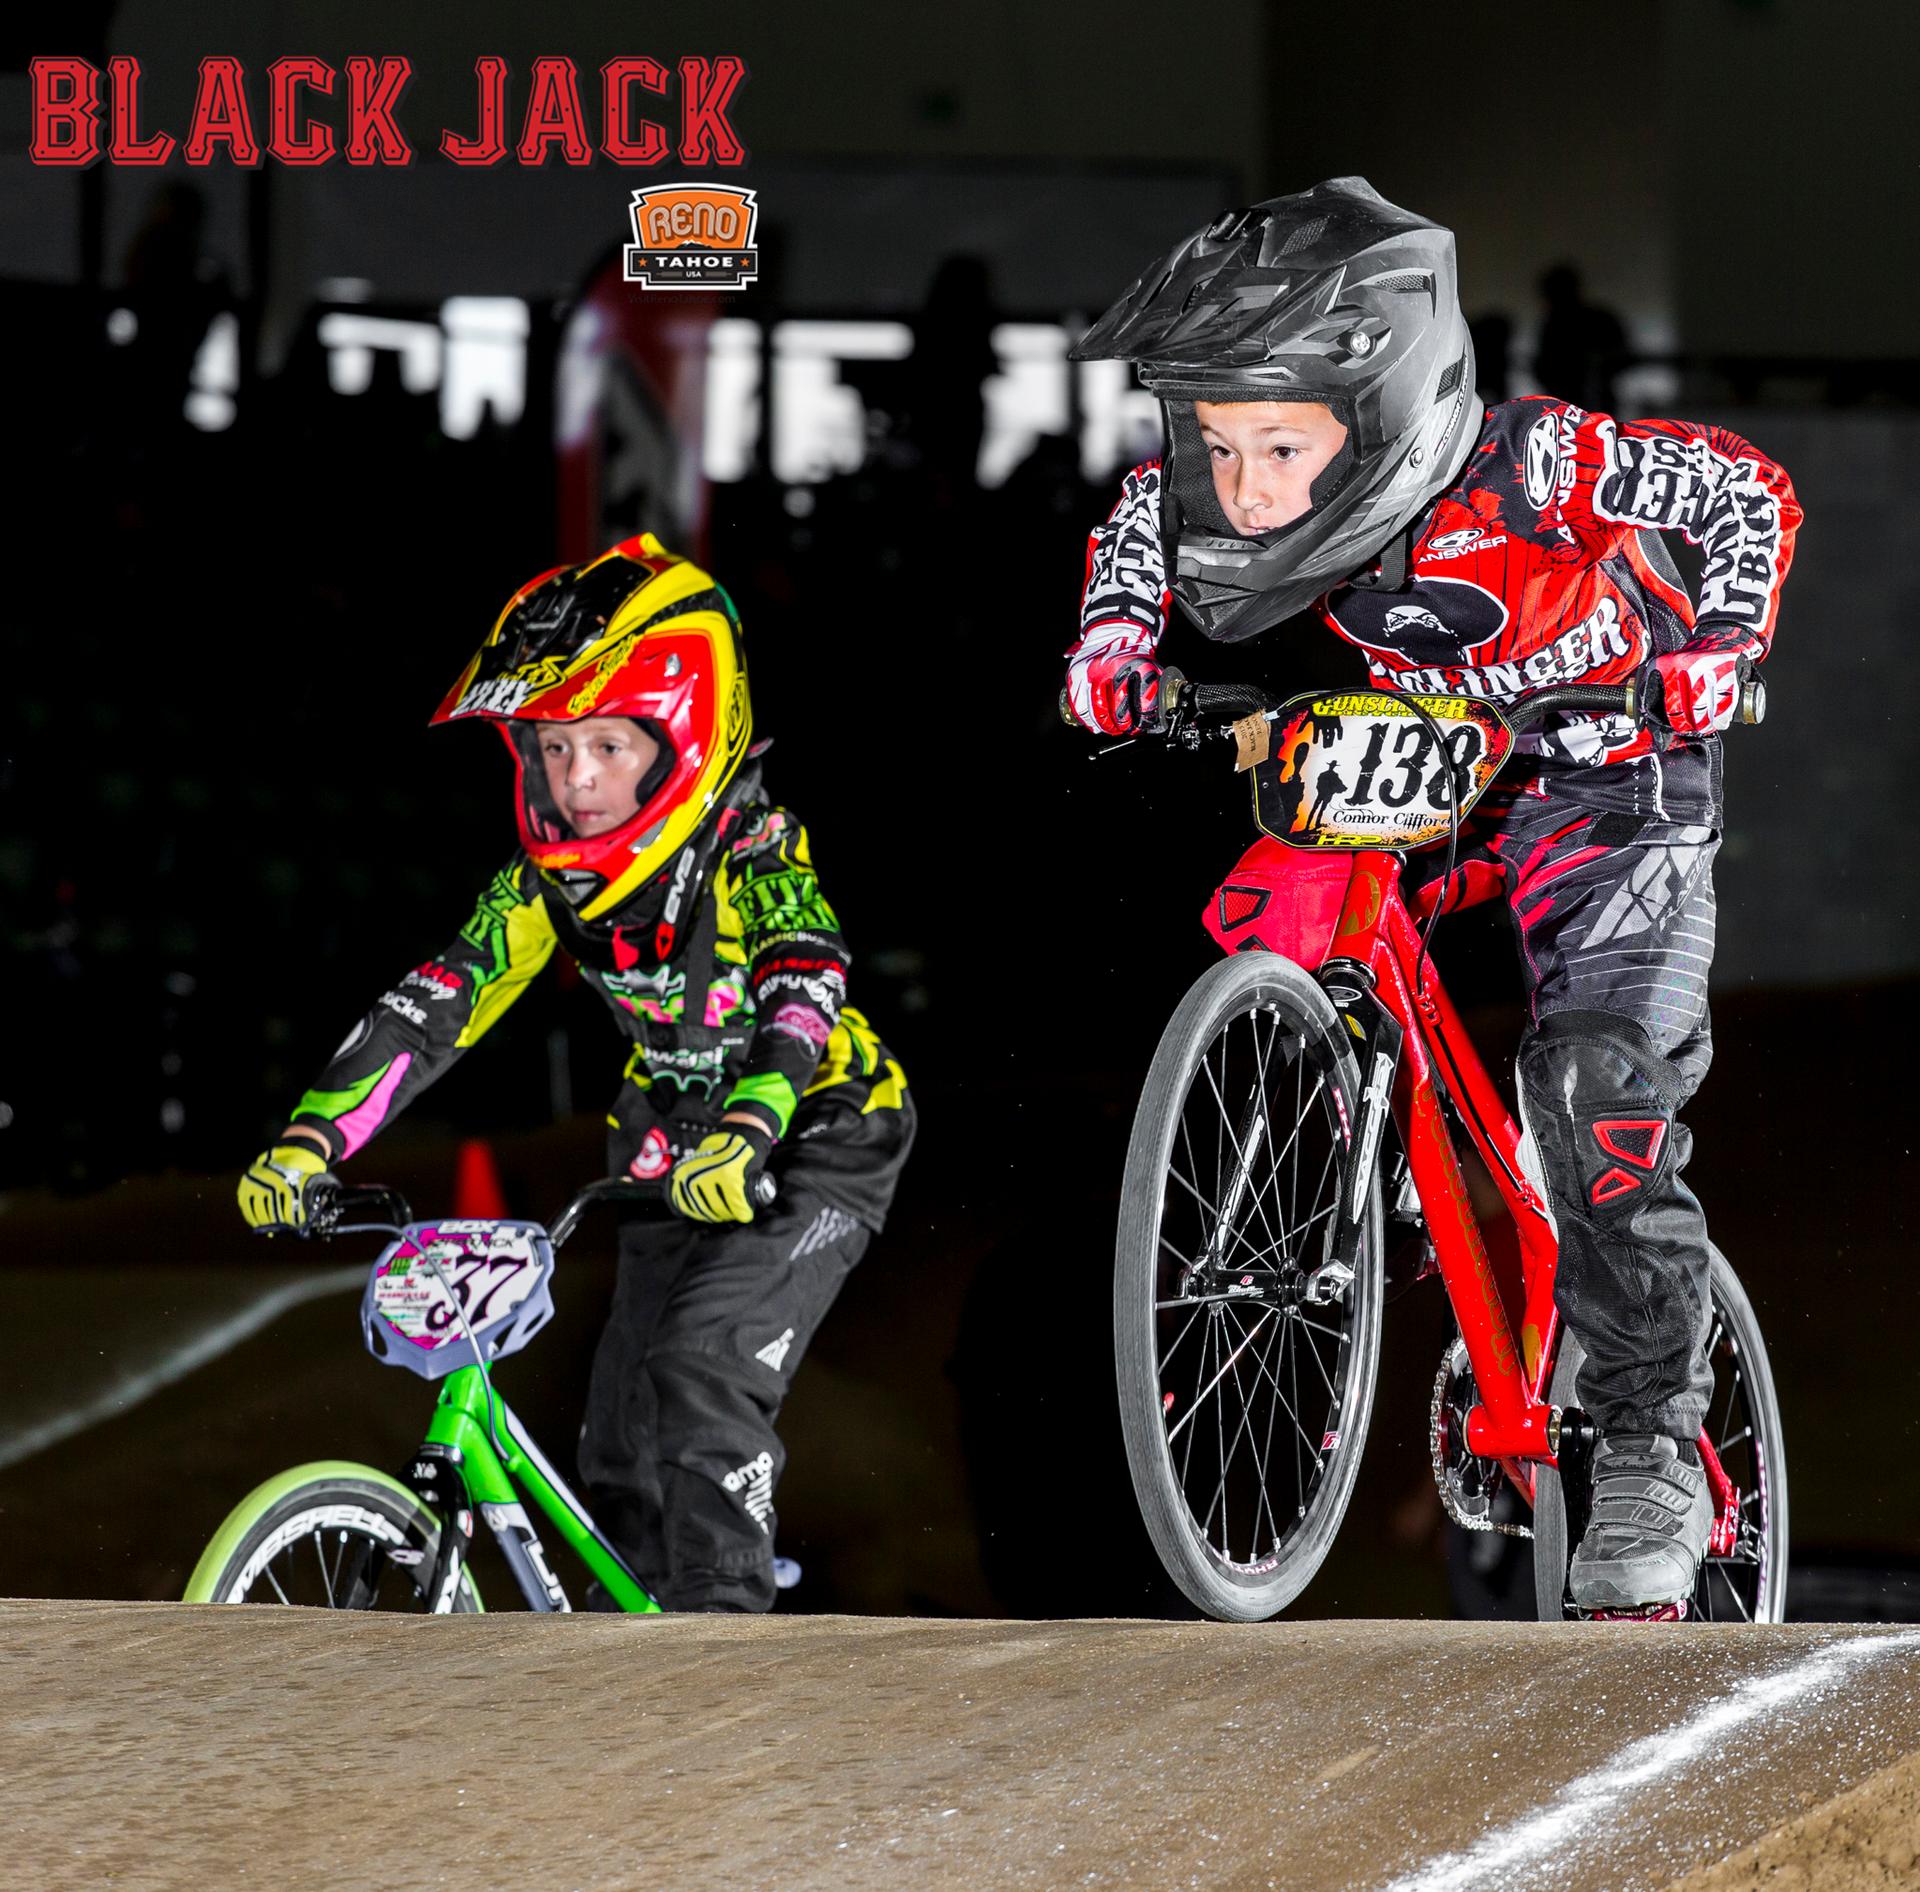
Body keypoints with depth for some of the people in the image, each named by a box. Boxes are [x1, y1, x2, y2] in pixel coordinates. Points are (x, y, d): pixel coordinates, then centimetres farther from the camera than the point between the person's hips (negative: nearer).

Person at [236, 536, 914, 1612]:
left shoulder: (755, 853, -26)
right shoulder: (549, 877, -11)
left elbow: (802, 997, -43)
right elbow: (435, 1008, -16)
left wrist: (742, 1137, -60)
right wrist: (311, 1141, -29)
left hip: (813, 1135, -6)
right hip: (675, 1147, 6)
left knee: (705, 1373, -26)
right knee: (623, 1451, 5)